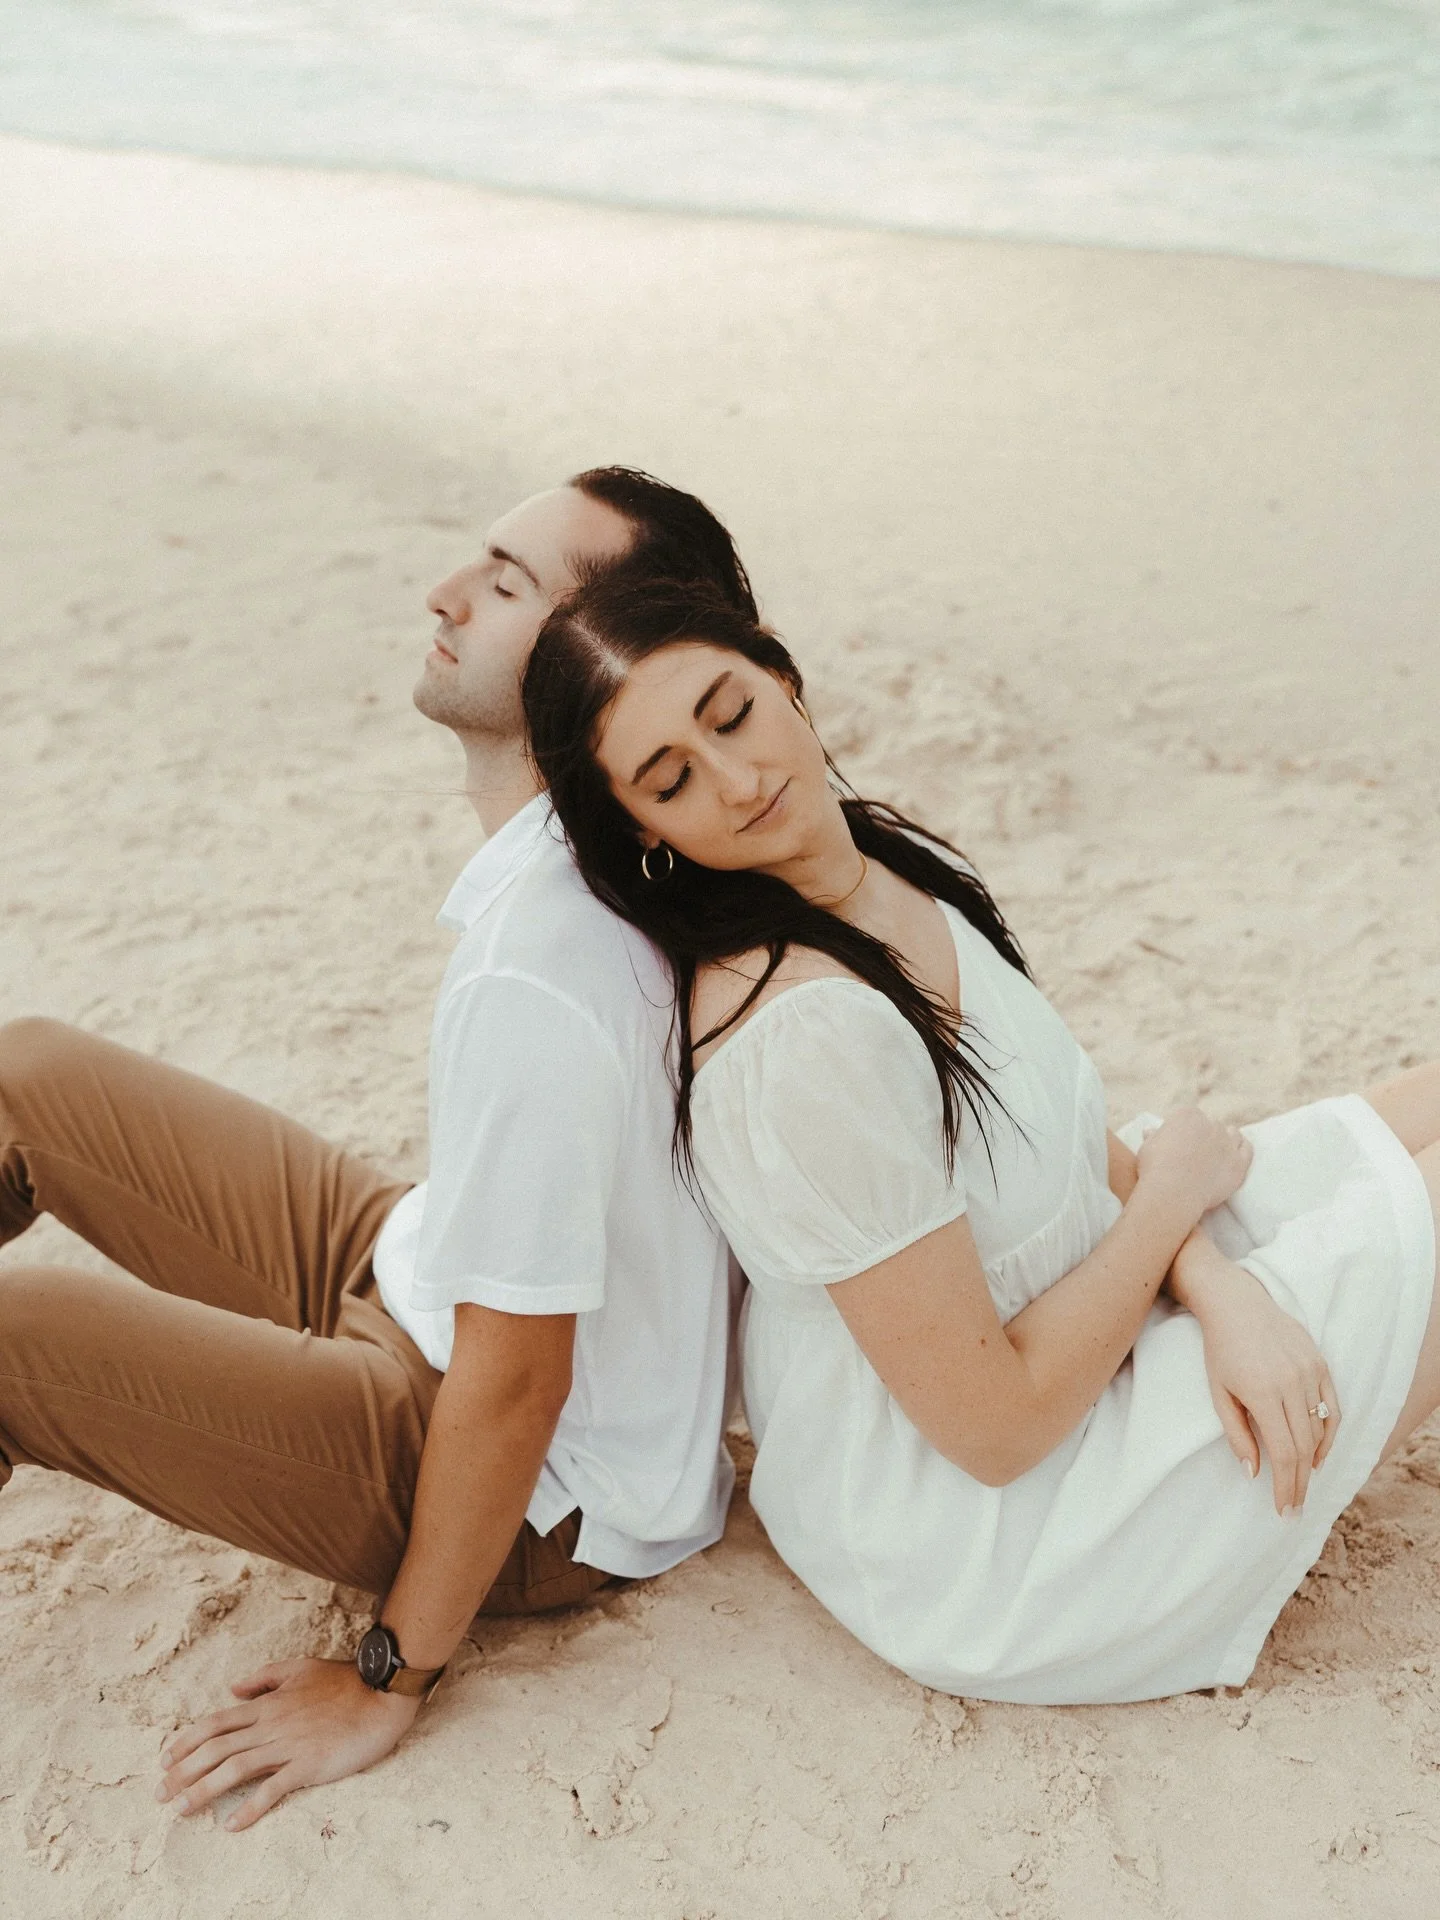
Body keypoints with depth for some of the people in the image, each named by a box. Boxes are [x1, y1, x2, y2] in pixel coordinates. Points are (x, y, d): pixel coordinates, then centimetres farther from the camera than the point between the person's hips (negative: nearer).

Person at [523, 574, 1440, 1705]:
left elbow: (1078, 1140, 5)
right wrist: (1177, 1184, -13)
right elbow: (996, 1431, -25)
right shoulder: (800, 1041, -32)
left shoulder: (891, 865, -4)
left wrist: (1213, 1283, -14)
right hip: (978, 1538, -8)